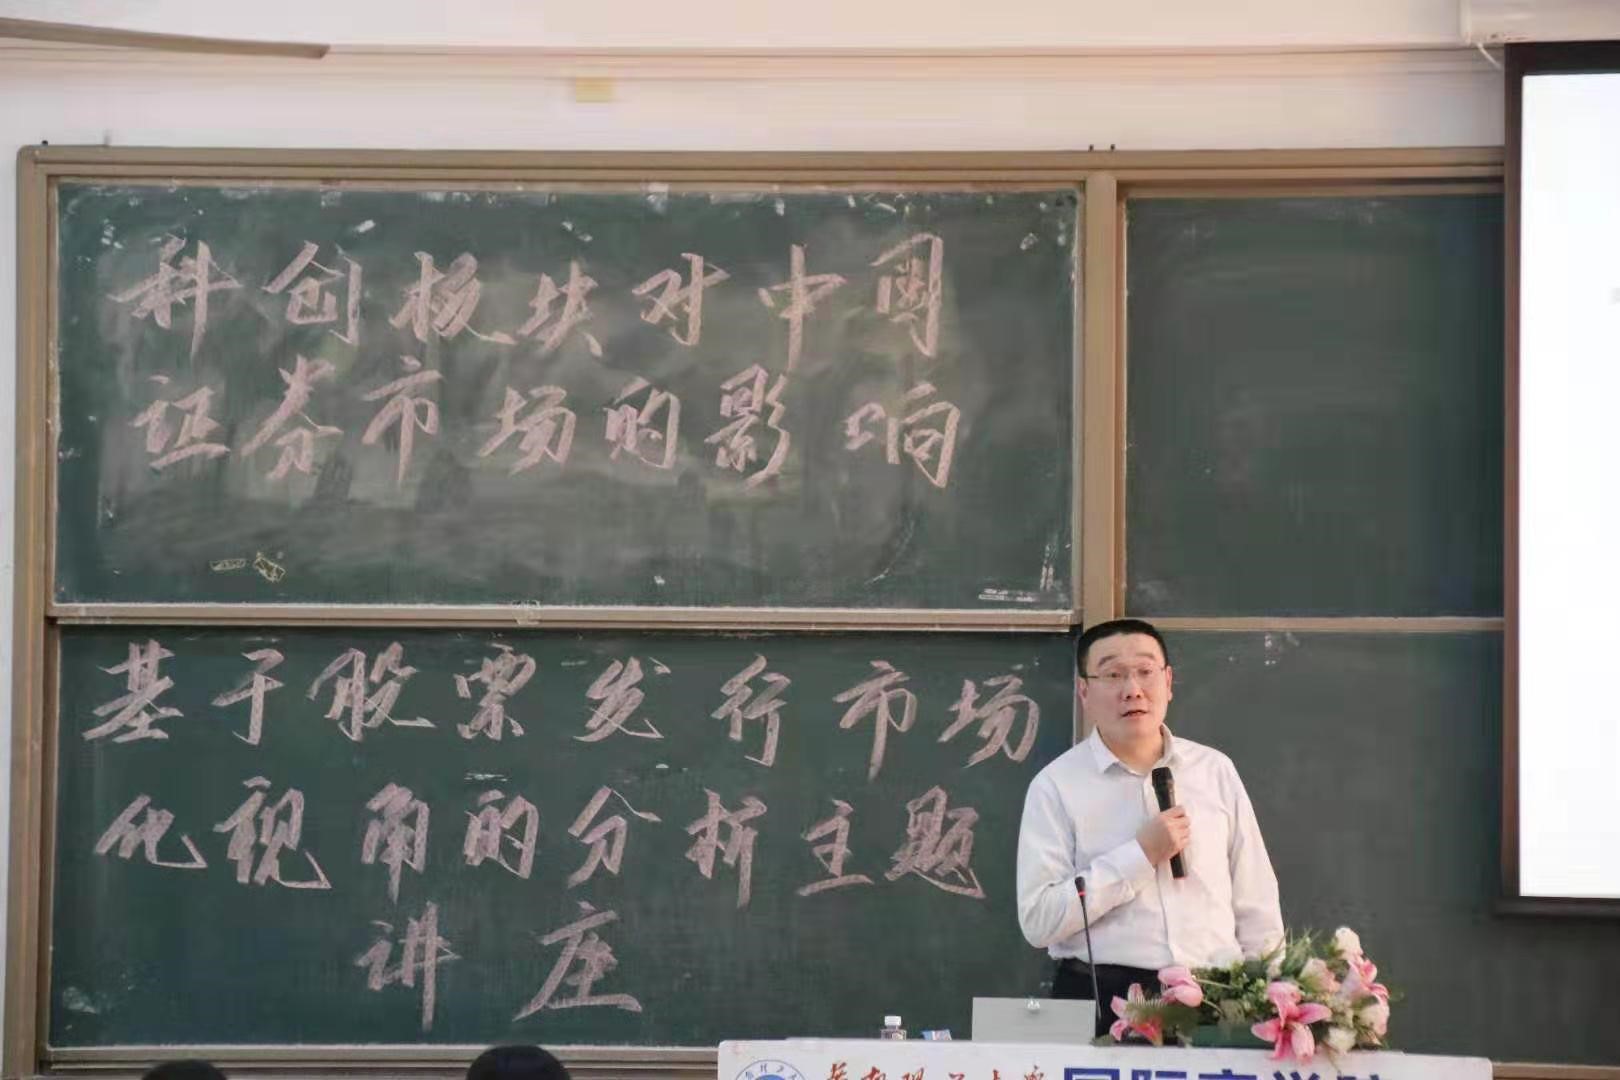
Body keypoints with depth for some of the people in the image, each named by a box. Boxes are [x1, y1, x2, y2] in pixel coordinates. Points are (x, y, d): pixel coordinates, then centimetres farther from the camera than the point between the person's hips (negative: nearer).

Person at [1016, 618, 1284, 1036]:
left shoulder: (1215, 771, 12)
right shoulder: (1056, 787, 1)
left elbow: (1256, 904, 15)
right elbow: (1038, 921, -9)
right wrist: (1140, 855, -11)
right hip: (1102, 1002, -2)